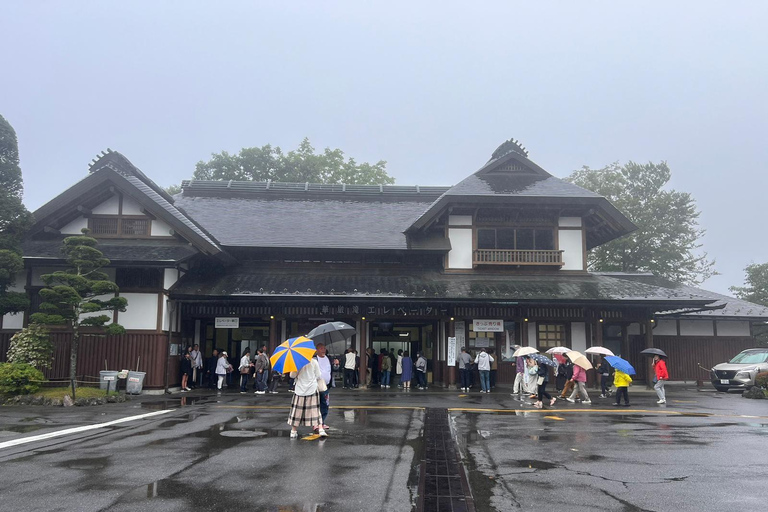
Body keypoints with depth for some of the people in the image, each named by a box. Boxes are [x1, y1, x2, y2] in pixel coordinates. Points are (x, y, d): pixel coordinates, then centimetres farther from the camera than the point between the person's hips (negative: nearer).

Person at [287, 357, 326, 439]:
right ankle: (320, 429, -4)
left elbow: (292, 375, -5)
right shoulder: (314, 362, -7)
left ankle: (293, 431, 14)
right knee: (315, 409, 4)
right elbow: (318, 376, -1)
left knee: (297, 410, 9)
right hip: (312, 389, 0)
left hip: (300, 390, 0)